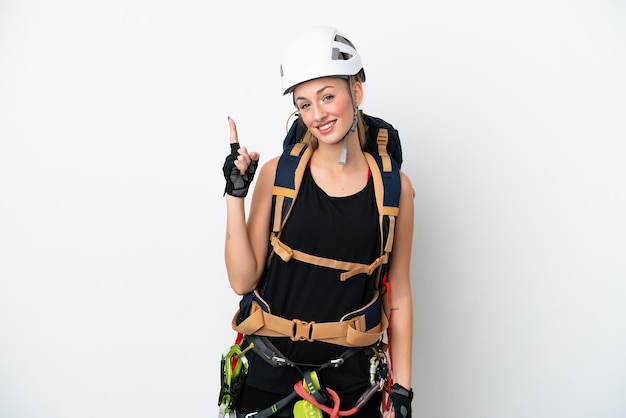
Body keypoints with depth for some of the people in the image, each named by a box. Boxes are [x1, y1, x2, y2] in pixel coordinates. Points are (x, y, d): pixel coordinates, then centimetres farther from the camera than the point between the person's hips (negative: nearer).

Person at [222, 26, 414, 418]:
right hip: (271, 375, 0)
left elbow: (398, 297, 1)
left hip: (351, 381, 0)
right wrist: (236, 195, -14)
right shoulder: (277, 173, -7)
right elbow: (243, 281, -6)